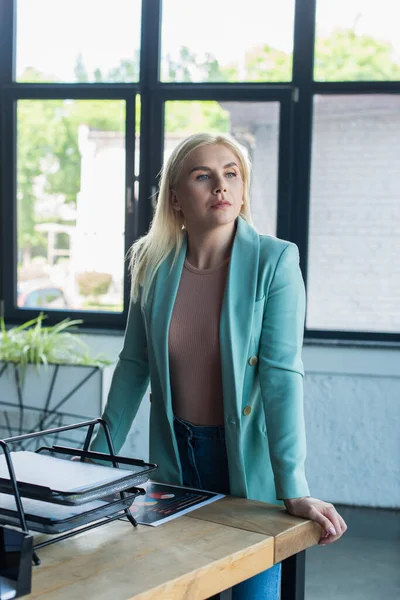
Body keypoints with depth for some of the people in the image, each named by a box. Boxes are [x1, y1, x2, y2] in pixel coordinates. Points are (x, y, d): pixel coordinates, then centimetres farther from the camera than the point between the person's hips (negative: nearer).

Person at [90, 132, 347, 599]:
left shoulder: (274, 261, -15)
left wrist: (294, 490, -24)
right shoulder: (154, 264, -4)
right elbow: (134, 365, 5)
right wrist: (98, 457, 5)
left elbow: (281, 373, -20)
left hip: (248, 457, -3)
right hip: (175, 455, 3)